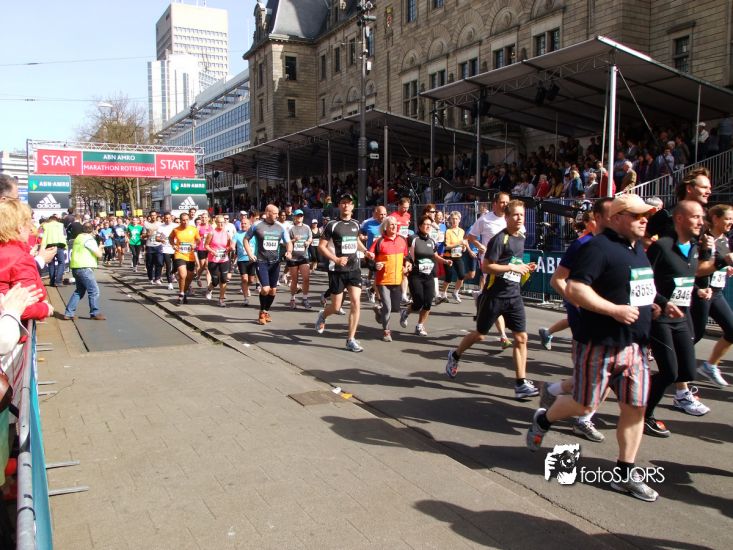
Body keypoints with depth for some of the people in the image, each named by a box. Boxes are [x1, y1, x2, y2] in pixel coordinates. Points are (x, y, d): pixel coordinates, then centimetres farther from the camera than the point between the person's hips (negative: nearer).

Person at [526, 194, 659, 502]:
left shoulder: (638, 248, 13)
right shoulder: (599, 247, -15)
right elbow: (574, 289, -23)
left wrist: (647, 306, 13)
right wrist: (614, 309, -25)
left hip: (635, 344, 8)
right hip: (600, 345, -8)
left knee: (635, 407, 7)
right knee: (583, 406, 4)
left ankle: (625, 474, 19)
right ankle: (543, 420, 33)